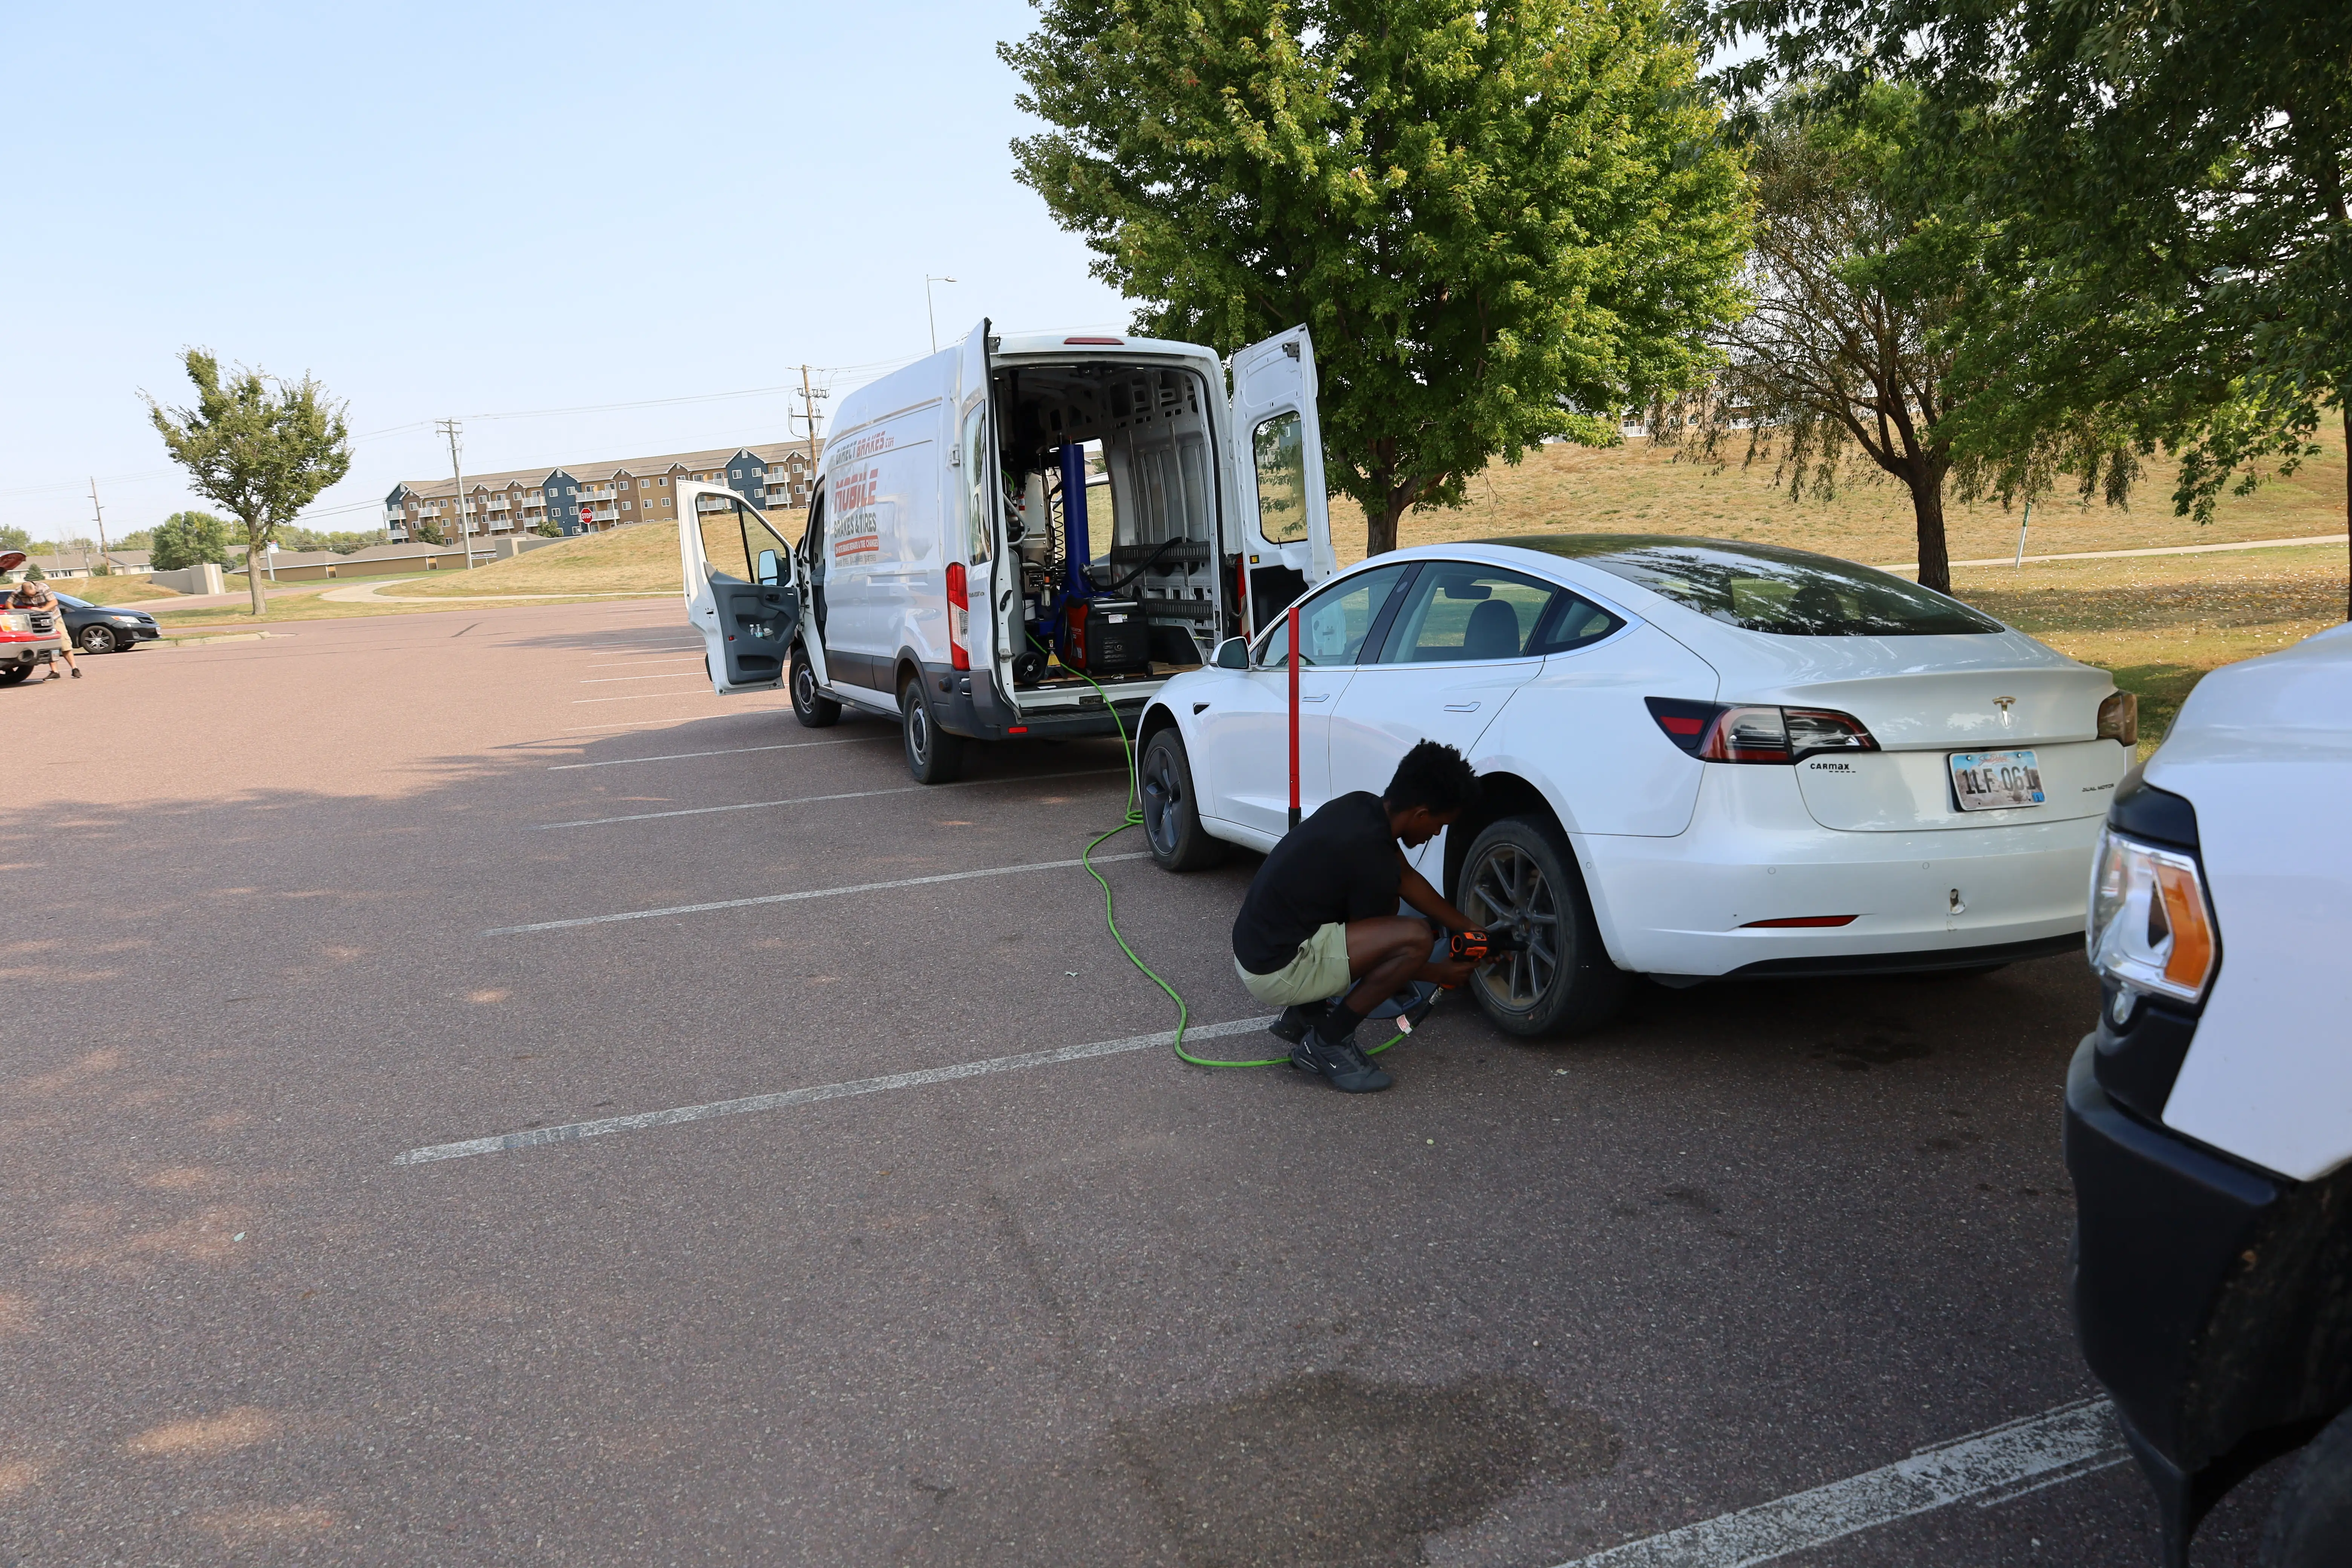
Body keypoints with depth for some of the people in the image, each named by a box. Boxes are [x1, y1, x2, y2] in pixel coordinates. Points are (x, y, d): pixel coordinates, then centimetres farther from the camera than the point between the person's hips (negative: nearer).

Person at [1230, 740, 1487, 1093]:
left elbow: (1406, 878, 18)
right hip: (1277, 973, -10)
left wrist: (1467, 927, 18)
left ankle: (1305, 1013, 17)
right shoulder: (1371, 855, -22)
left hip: (1255, 944, 10)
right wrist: (1440, 974, 10)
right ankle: (1327, 1042, -5)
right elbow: (1380, 947, -5)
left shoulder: (1361, 806, 2)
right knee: (1415, 938, -18)